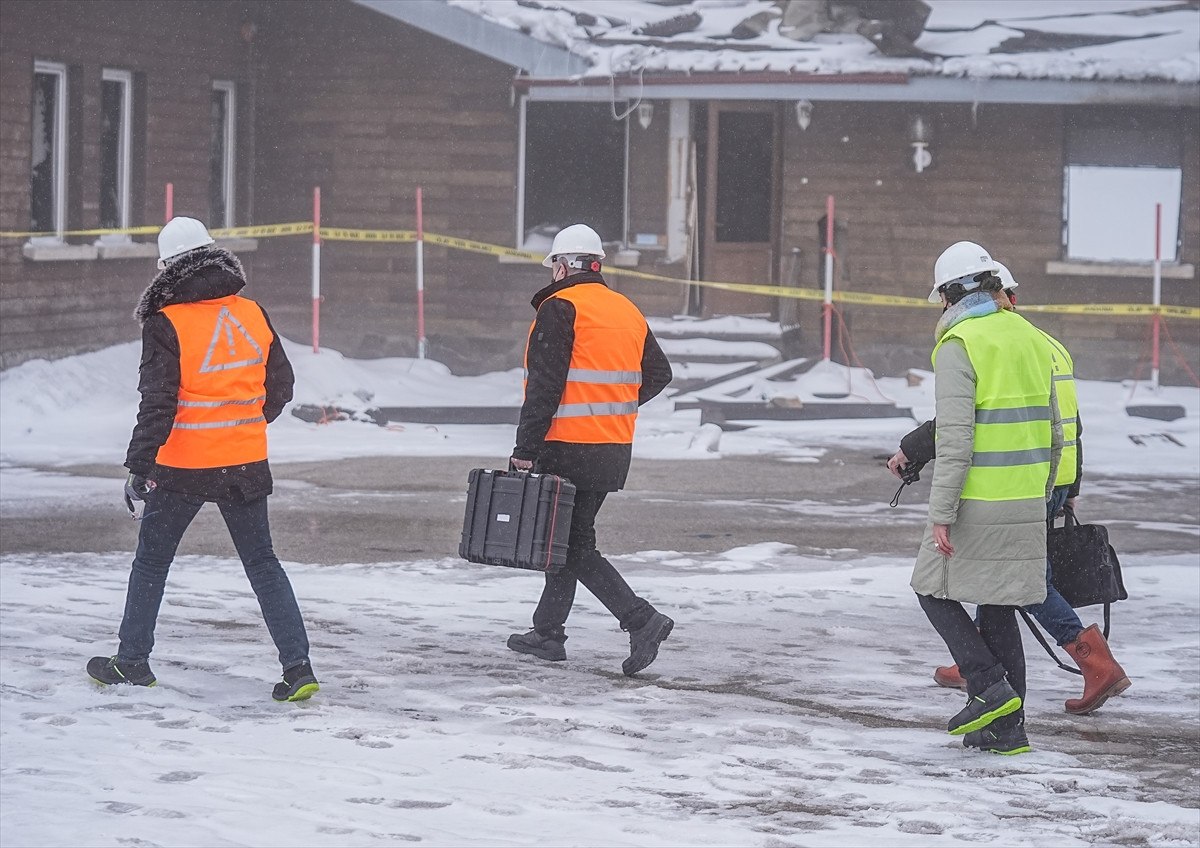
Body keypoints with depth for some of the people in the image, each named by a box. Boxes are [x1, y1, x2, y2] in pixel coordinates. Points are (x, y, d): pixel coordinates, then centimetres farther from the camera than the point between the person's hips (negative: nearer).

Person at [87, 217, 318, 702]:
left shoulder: (167, 325, -14)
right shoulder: (254, 316, 1)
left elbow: (158, 405, -18)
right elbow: (280, 386, 11)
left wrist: (139, 468, -15)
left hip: (184, 466, -4)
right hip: (245, 464, 4)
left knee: (151, 561, 14)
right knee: (262, 563, 11)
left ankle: (132, 662, 22)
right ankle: (298, 667, 3)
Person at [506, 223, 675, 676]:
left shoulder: (560, 308, -11)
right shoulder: (627, 311, 12)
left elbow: (544, 386, -17)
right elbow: (658, 374, 18)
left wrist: (525, 449, -15)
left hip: (569, 448, -8)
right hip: (614, 450, 8)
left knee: (574, 546, -3)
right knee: (570, 539, 16)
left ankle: (641, 619, -14)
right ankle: (547, 633, 23)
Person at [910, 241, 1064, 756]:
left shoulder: (959, 346, -13)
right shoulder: (1031, 340, 11)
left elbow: (955, 439, -19)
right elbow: (1053, 432, 15)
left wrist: (940, 514, -17)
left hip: (977, 502, -7)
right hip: (1026, 502, 7)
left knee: (935, 589, 10)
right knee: (998, 606, 13)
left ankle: (990, 688, -2)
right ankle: (1007, 727, 11)